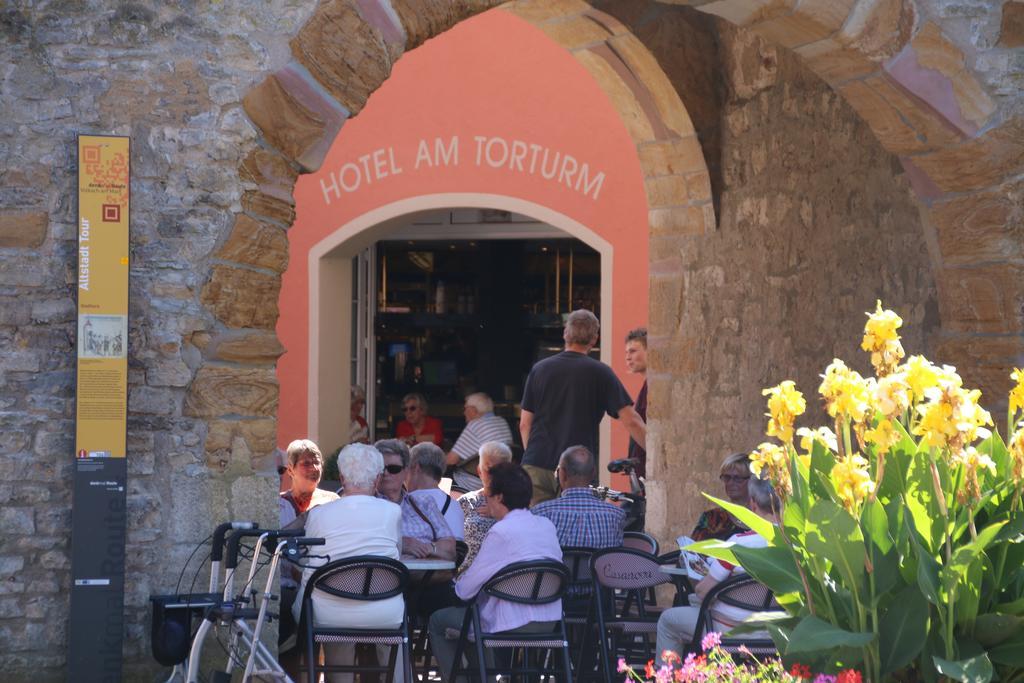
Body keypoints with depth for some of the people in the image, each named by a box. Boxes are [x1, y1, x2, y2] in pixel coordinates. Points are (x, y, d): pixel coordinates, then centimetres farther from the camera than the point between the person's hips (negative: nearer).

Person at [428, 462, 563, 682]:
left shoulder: (501, 532, -16)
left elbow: (465, 590, -10)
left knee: (438, 621, 14)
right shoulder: (547, 526, 6)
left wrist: (457, 582, 14)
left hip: (513, 627, -8)